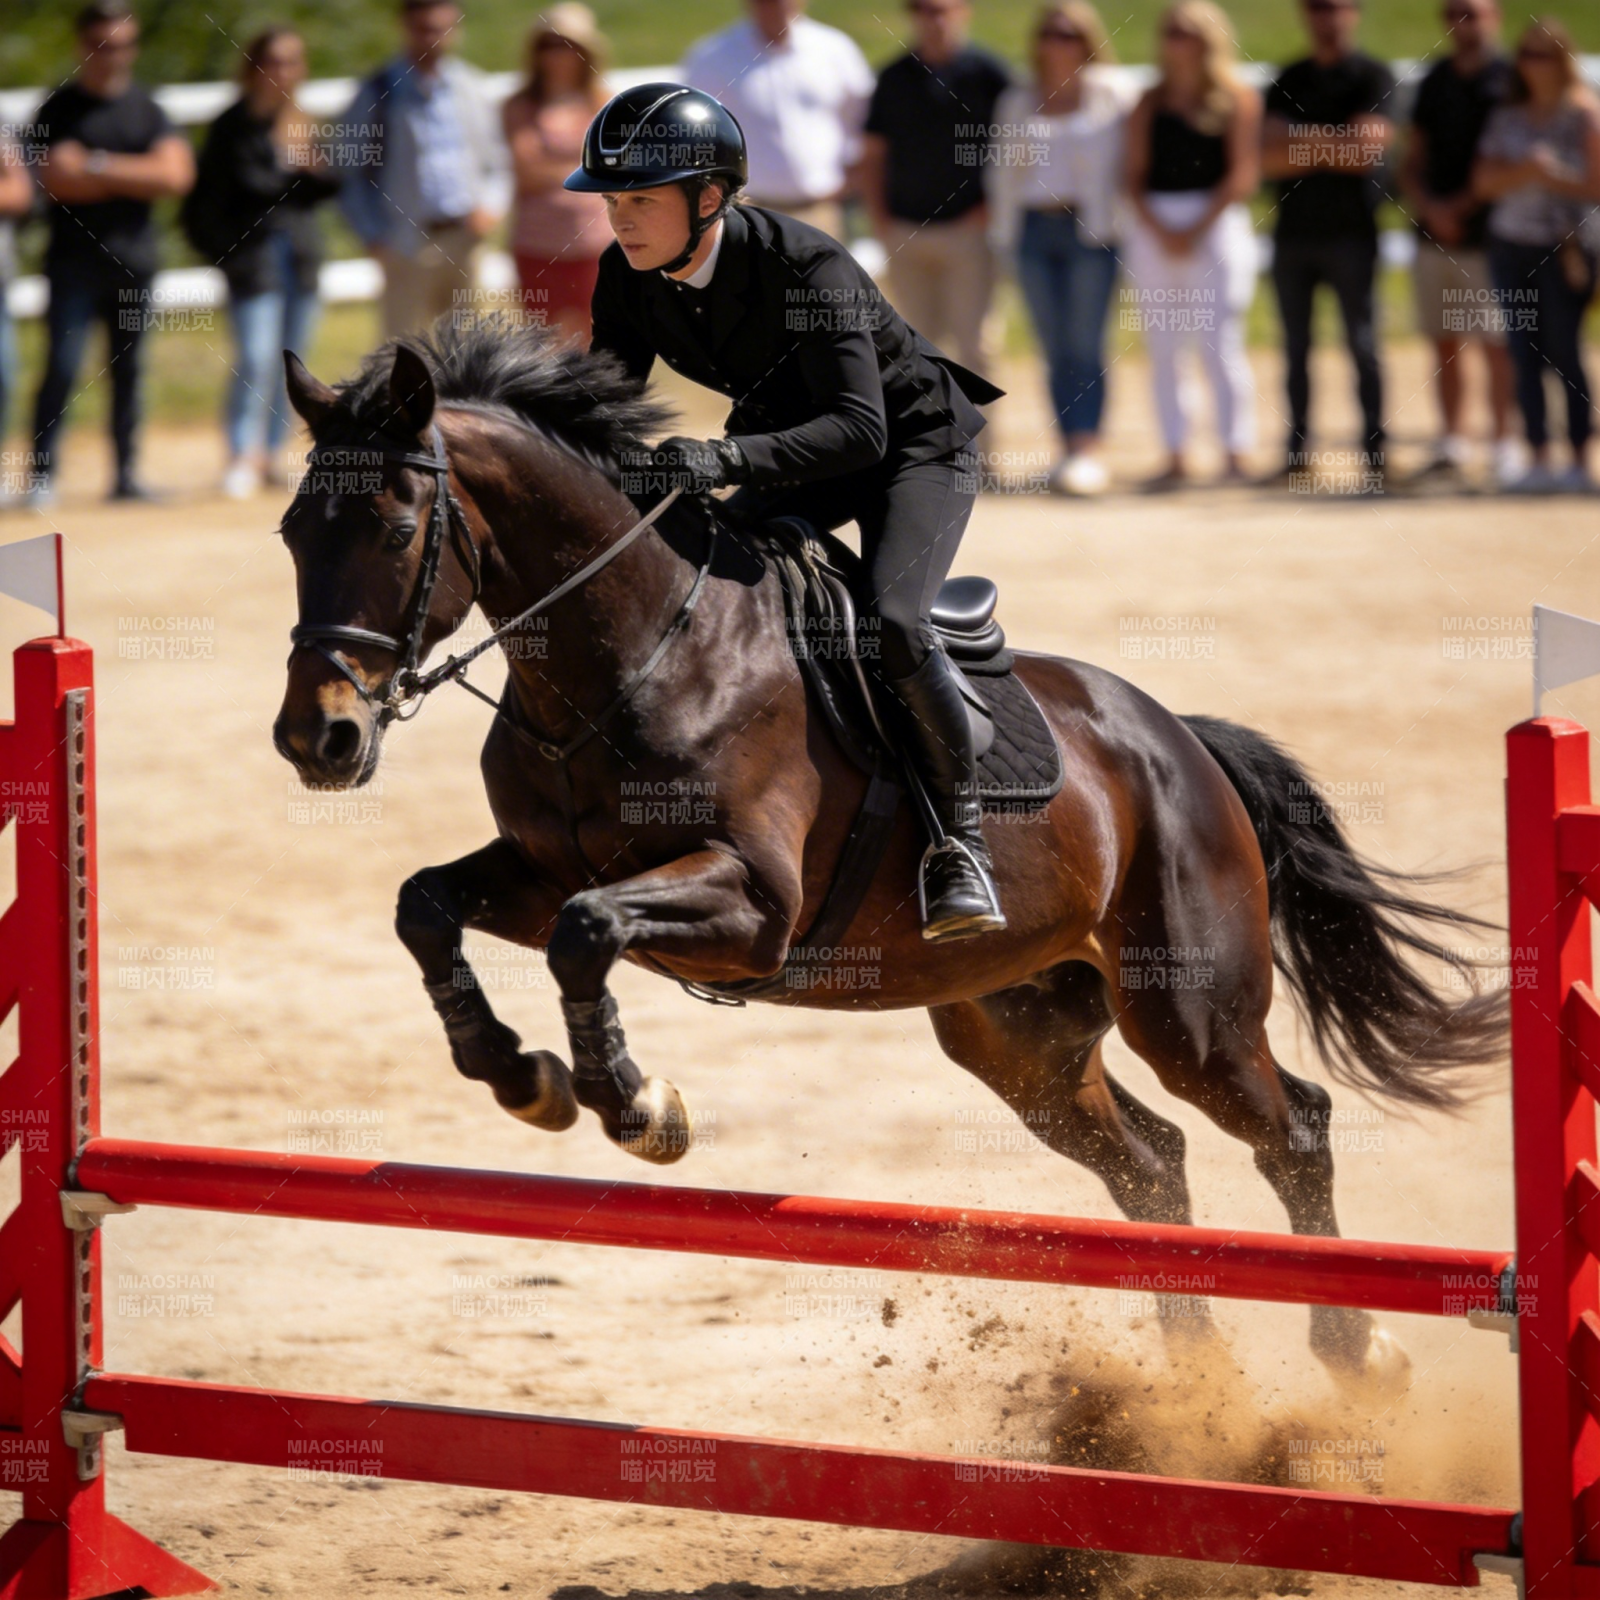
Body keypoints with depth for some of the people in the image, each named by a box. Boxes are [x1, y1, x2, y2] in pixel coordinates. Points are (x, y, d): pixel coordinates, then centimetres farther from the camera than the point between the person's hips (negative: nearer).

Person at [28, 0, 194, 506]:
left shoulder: (146, 109, 9)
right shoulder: (60, 109, -1)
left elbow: (176, 173, -5)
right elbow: (58, 179, -15)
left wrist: (102, 166, -12)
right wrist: (137, 177, -10)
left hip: (133, 257, 4)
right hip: (74, 259, -4)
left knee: (128, 369, 7)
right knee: (62, 366, -10)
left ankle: (127, 473, 12)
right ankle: (42, 473, -7)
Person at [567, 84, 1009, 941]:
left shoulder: (806, 265, -35)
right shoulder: (630, 277, -15)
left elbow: (859, 429, -42)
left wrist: (725, 459, -56)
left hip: (914, 443, -7)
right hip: (786, 442, 7)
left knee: (887, 621, -29)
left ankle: (959, 843, -17)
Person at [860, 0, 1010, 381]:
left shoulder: (987, 72, -1)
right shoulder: (894, 77, 9)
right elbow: (873, 155, 14)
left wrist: (993, 207, -8)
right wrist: (879, 220, 4)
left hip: (968, 230, -4)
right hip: (907, 232, 4)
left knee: (972, 342, -7)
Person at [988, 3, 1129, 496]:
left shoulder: (1109, 96, 4)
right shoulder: (1016, 102, 15)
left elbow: (1122, 161, 3)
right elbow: (1002, 171, 16)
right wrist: (1002, 233, 10)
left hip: (1089, 231, -4)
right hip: (1033, 229, 4)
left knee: (1085, 343, -9)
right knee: (1055, 349, 2)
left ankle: (1088, 449, -14)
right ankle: (1070, 449, 4)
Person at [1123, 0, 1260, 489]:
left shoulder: (1236, 99, 1)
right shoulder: (1151, 103, 12)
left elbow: (1243, 176, -5)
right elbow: (1135, 175, 8)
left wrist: (1196, 229, -11)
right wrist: (1158, 229, -8)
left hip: (1215, 224, -4)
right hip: (1153, 226, 4)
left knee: (1218, 346, -9)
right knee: (1161, 348, 3)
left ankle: (1235, 454, -5)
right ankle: (1175, 458, 7)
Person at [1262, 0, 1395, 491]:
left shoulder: (1372, 77, -1)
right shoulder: (1289, 81, 12)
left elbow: (1367, 150, -14)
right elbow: (1270, 158, 1)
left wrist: (1308, 141, -8)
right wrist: (1332, 149, -14)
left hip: (1350, 232, -4)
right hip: (1293, 232, 4)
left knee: (1362, 344, -5)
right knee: (1295, 347, 6)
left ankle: (1373, 452, -4)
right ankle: (1297, 448, 10)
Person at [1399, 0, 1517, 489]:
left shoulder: (1510, 78, -5)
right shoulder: (1436, 81, 12)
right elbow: (1412, 162, 13)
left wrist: (1461, 206, -12)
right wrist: (1430, 209, -5)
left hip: (1486, 233, -6)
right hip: (1433, 235, 6)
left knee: (1496, 346, -6)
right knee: (1444, 344, 8)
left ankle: (1503, 446, 0)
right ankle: (1451, 448, 15)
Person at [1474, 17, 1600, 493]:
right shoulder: (1507, 117, 10)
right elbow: (1484, 181, 4)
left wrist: (1553, 176, -16)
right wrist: (1521, 171, -12)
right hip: (1511, 245, 4)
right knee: (1525, 356, 3)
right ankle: (1539, 462, 7)